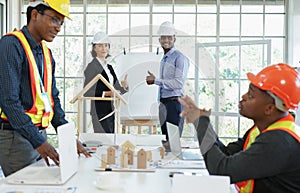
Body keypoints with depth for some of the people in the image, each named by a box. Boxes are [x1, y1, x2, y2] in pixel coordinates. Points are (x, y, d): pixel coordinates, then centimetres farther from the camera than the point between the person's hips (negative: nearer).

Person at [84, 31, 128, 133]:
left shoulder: (109, 67, 15)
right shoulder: (92, 66, -8)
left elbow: (116, 90, 18)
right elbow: (87, 92, -13)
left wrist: (123, 86, -3)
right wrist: (106, 93, -21)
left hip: (110, 111, 8)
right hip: (99, 112, -8)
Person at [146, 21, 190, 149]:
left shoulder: (179, 58, -9)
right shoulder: (163, 59, 18)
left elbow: (179, 83, -19)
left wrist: (156, 81, -16)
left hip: (174, 102, -9)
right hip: (163, 102, 9)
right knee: (165, 138, 13)